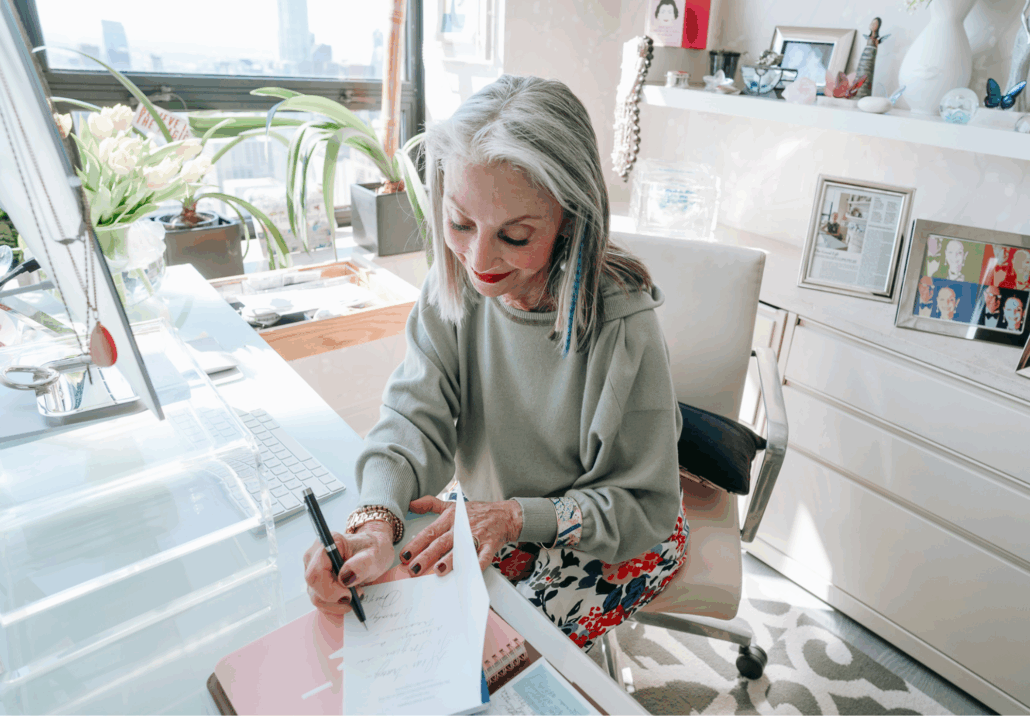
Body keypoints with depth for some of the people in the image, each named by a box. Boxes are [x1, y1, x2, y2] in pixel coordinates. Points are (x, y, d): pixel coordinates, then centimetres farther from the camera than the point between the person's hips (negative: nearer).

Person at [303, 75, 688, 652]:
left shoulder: (622, 325, -30)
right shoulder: (457, 285, -16)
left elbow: (643, 506, -21)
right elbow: (418, 415, -19)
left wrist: (515, 517, -34)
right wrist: (376, 522, -38)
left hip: (618, 535, -4)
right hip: (495, 514, 4)